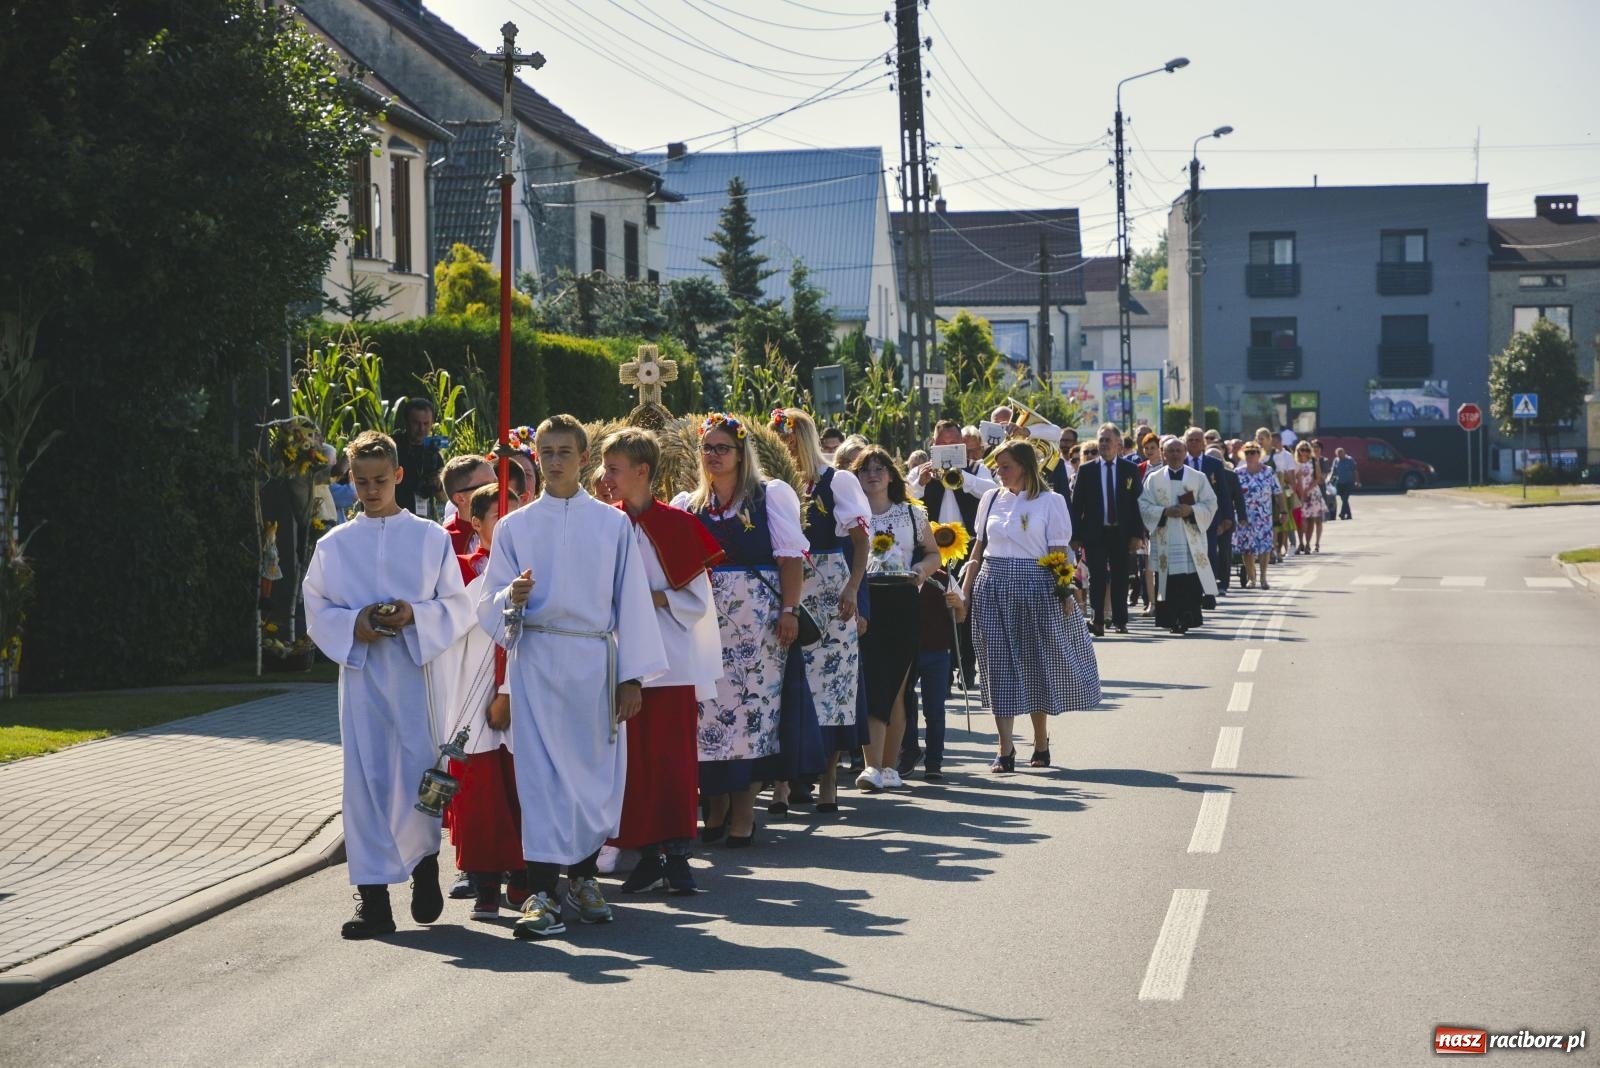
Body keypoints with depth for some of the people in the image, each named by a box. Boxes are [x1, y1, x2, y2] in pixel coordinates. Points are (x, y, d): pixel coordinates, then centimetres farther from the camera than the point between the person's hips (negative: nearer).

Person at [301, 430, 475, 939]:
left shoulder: (431, 539, 5)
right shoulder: (334, 545, 9)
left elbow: (457, 608, 4)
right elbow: (317, 611, 9)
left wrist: (414, 615, -14)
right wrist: (353, 625, -10)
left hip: (416, 672, -1)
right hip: (360, 672, 1)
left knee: (418, 774, -2)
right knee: (366, 779, -2)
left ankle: (425, 863, 26)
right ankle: (374, 899, 1)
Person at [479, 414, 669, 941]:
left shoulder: (612, 524, 7)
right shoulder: (513, 527, 8)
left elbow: (632, 601, 6)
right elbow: (489, 605, 7)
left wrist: (632, 675, 1)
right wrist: (512, 597, -17)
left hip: (595, 660, 1)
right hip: (536, 661, -1)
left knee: (598, 770, 4)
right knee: (541, 772, -8)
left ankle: (582, 874, 21)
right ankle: (540, 892, -11)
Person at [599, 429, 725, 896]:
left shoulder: (675, 524, -1)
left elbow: (696, 599, -1)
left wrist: (650, 598, -12)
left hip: (669, 659, -3)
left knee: (672, 757, -5)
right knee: (632, 760, 2)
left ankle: (676, 856, -3)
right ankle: (649, 854, 7)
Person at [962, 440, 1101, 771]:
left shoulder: (1049, 502, -2)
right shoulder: (991, 498, 9)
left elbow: (1059, 553, -4)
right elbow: (979, 548, 14)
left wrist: (1065, 593, -13)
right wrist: (964, 591, 10)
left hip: (1036, 588, -3)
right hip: (993, 588, 3)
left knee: (1037, 665, 6)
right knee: (1000, 668, -2)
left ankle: (1041, 745, 20)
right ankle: (1005, 750, -1)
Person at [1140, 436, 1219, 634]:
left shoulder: (1198, 478, 8)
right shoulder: (1153, 479, 9)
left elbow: (1210, 504, 4)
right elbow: (1144, 505, 3)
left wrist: (1191, 510, -12)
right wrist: (1165, 512, -12)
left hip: (1191, 540, 0)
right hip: (1165, 541, 0)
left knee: (1191, 583, -7)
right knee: (1168, 584, -3)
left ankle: (1187, 619, -5)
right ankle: (1172, 620, 2)